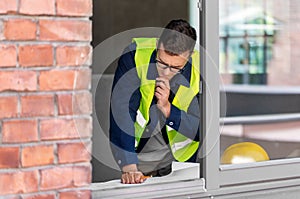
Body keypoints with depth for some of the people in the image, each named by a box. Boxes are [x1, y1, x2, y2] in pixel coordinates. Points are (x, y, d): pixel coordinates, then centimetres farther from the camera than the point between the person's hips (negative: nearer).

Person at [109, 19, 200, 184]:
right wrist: (129, 167, -34)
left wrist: (167, 108, -28)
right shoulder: (135, 55, -20)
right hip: (134, 154, -1)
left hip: (177, 157, 1)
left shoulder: (199, 71, -16)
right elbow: (121, 113, -25)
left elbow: (200, 131, -11)